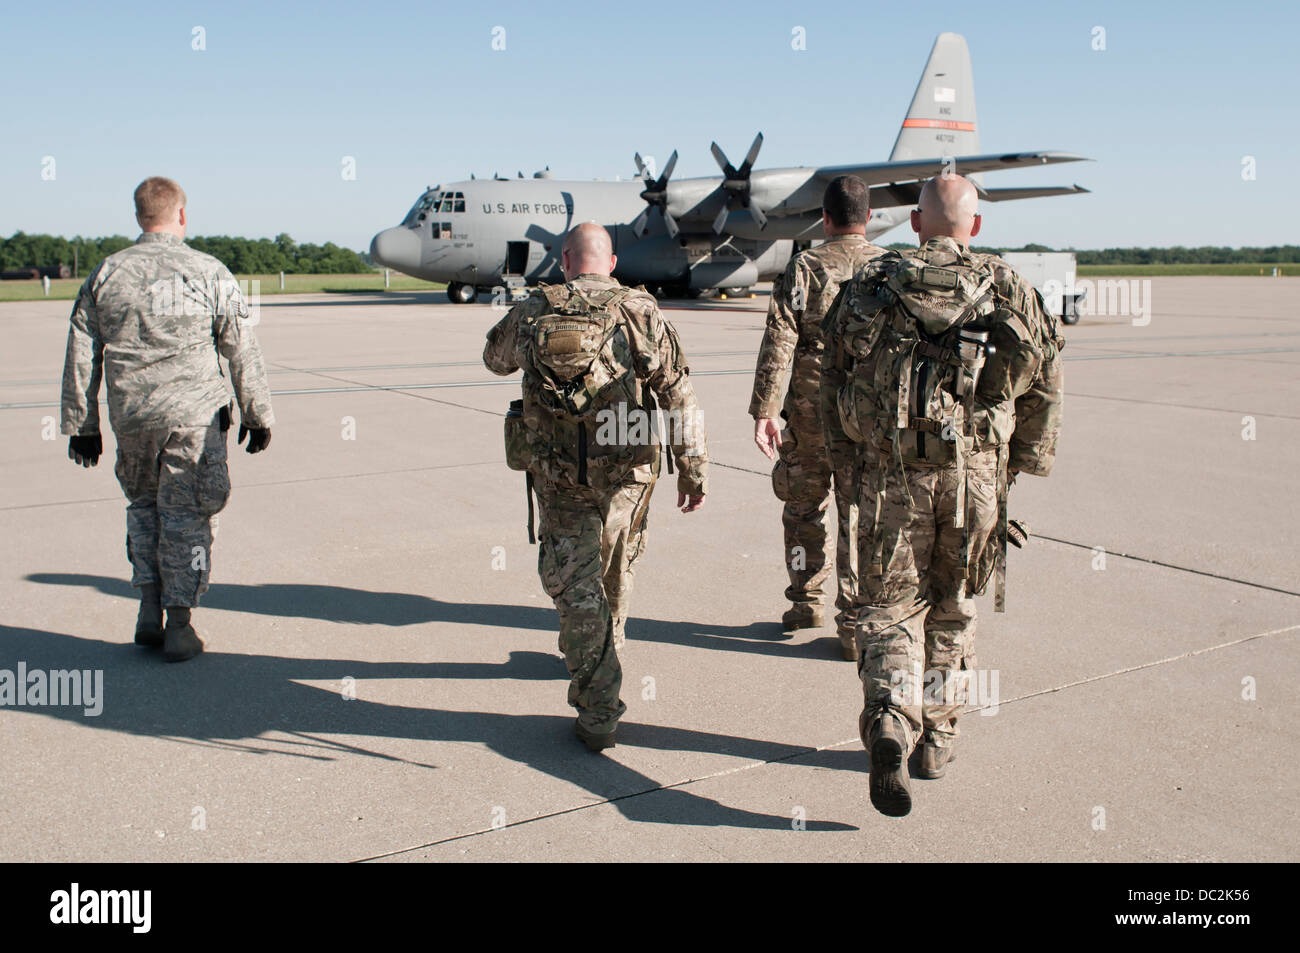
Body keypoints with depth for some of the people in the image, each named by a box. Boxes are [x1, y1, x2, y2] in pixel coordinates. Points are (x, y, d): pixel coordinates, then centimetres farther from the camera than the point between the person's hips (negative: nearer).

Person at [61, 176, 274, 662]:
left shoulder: (106, 273, 6)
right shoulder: (210, 273, -2)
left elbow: (80, 358, 8)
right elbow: (243, 353, -1)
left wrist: (81, 426, 15)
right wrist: (257, 416, 9)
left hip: (131, 418, 3)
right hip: (194, 414, -3)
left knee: (144, 505, 21)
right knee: (185, 516, 4)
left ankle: (149, 613, 16)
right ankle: (178, 627, 9)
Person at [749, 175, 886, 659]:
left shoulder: (802, 268, -4)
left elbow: (778, 343, -10)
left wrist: (763, 411, -8)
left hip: (810, 410, 0)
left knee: (803, 508, 17)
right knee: (859, 516, 5)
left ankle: (806, 602, 28)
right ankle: (855, 626, 7)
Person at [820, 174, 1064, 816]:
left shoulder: (869, 287, 4)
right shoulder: (1010, 293, 4)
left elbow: (840, 375, 8)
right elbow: (1045, 386, 8)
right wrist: (1030, 461, 20)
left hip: (892, 471, -1)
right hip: (976, 473, 1)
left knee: (892, 605, 6)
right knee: (953, 607, 16)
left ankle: (888, 724, -16)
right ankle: (937, 737, 26)